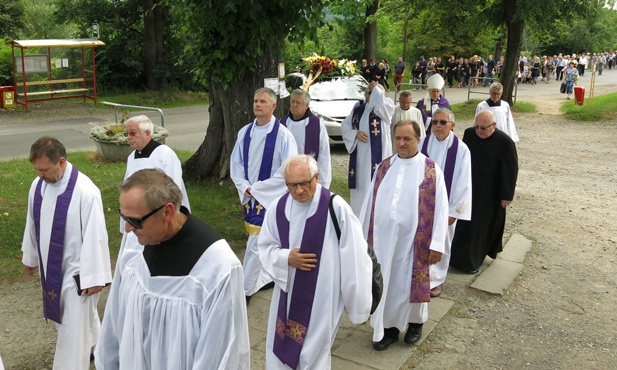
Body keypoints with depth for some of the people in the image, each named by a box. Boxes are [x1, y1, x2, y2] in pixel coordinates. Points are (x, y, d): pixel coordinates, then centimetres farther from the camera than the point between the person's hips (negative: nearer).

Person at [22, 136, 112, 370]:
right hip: (51, 266, 7)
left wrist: (94, 276, -17)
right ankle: (93, 347, 47)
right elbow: (32, 225, 10)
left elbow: (95, 236, -21)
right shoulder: (38, 185, -4)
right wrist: (30, 256, 20)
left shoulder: (85, 191, -25)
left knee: (73, 327, 3)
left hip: (75, 269, -7)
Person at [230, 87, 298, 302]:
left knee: (256, 244, -5)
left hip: (270, 196, -5)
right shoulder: (245, 132, 4)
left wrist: (257, 188, -15)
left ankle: (246, 289, 6)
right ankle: (269, 276, 36)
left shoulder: (283, 135, -13)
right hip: (249, 196, 6)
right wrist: (245, 187, -8)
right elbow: (235, 163, 10)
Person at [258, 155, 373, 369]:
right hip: (287, 294, 5)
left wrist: (358, 303, -10)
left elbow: (354, 259, -14)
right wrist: (286, 258, -13)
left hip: (321, 297, -4)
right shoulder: (278, 207, -4)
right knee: (280, 349, 17)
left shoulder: (336, 207, -18)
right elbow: (265, 247, 8)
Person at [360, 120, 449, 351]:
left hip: (413, 240, -3)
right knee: (386, 283, 11)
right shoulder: (384, 167, 4)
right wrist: (363, 235, 9)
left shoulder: (431, 170, -7)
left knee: (413, 282, 12)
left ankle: (415, 322, 37)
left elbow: (440, 208, -8)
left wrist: (437, 244, -11)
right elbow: (370, 202, 8)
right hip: (383, 238, 3)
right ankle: (389, 327, 28)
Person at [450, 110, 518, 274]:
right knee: (465, 223, 14)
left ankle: (473, 260, 23)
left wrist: (506, 195, -12)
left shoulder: (505, 142, -19)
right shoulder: (469, 133, -5)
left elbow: (510, 171, -14)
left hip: (489, 194, -4)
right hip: (468, 188, 4)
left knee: (484, 224, 10)